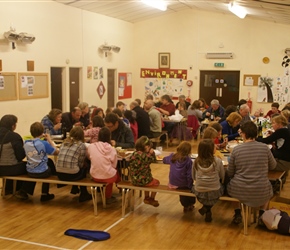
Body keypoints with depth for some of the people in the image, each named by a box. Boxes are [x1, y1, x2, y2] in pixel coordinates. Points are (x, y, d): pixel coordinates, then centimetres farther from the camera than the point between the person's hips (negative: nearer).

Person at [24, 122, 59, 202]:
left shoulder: (26, 143, -5)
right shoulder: (44, 143, -19)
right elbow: (56, 152, -8)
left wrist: (39, 138, 10)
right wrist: (49, 140, -2)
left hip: (30, 172, 5)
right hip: (42, 172, -5)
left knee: (49, 161, 30)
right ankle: (44, 194, 44)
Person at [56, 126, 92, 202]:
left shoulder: (64, 143, 11)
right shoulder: (82, 145, -3)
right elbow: (81, 164, -2)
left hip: (59, 174, 5)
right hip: (71, 175, -5)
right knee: (84, 168, 26)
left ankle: (74, 188, 40)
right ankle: (83, 194, 31)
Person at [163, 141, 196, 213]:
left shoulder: (172, 157, -6)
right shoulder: (188, 160, -20)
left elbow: (165, 160, 16)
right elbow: (189, 175, -21)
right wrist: (190, 185, -8)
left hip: (172, 183, 4)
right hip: (183, 185, -4)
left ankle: (186, 205, 47)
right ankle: (190, 205, 42)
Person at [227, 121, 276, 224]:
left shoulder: (236, 150, -12)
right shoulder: (265, 148, -9)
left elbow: (230, 174, -3)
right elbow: (273, 166, 8)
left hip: (239, 192, -1)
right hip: (261, 193, 1)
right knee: (268, 188, 36)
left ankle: (237, 214, 28)